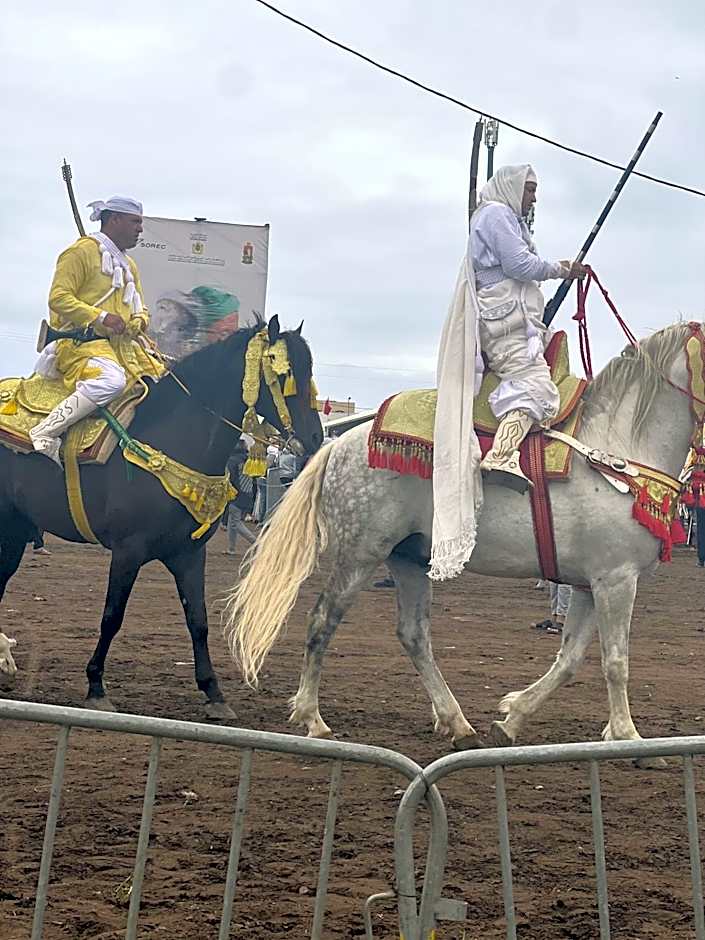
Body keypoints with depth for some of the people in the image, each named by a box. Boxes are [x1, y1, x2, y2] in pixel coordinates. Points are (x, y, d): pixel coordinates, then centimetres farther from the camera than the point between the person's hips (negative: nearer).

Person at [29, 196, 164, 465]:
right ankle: (45, 433, -31)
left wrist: (140, 320, 3)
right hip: (82, 340, -9)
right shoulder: (82, 251, -2)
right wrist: (100, 317, -21)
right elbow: (58, 297, -11)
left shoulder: (129, 265, 26)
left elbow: (139, 308, 29)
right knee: (111, 379, -36)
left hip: (124, 344, 9)